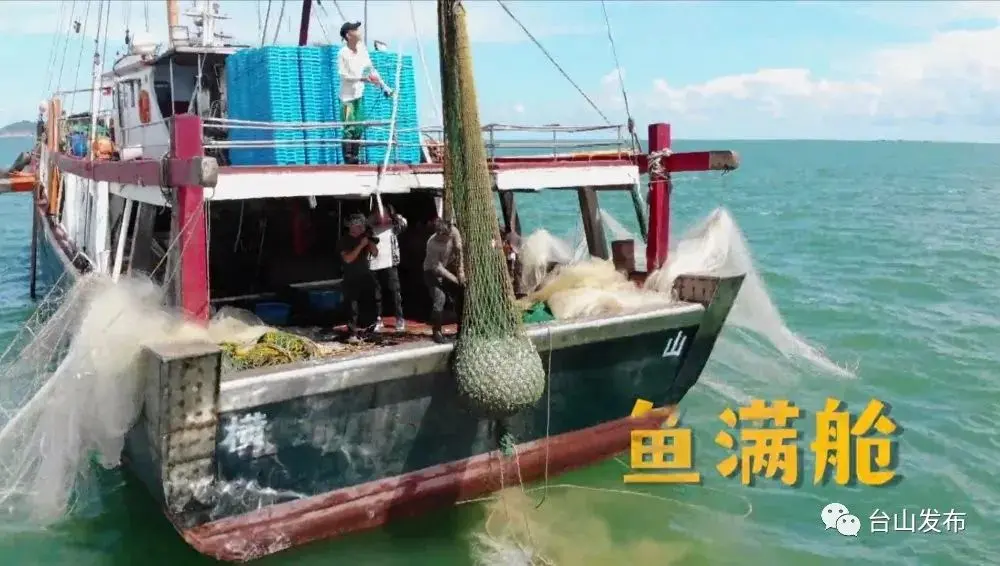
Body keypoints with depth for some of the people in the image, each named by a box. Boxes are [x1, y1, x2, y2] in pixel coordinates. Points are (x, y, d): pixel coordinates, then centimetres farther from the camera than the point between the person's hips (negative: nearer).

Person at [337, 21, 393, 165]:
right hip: (347, 96, -6)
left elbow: (371, 69, 8)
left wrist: (383, 85, 2)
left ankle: (356, 157, 20)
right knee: (349, 129, -6)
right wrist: (362, 78, -26)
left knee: (359, 128, 11)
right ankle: (348, 159, 1)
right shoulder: (343, 53, -16)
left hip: (359, 94, 6)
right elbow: (343, 75, -17)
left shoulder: (362, 48, 1)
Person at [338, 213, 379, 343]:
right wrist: (361, 245, -20)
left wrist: (369, 240, -8)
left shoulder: (364, 238, 9)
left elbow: (375, 253, 4)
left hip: (365, 277, 4)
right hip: (351, 279, -4)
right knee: (353, 307, -9)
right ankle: (352, 334, -8)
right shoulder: (344, 241, -4)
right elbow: (348, 259, -17)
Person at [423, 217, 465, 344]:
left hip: (449, 269, 6)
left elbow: (459, 251, -15)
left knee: (460, 296, 7)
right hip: (433, 271, -6)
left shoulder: (453, 231, -23)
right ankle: (436, 332, -9)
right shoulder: (432, 243, -33)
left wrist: (461, 271, -21)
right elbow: (437, 267, -28)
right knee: (439, 299, -21)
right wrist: (455, 279, -26)